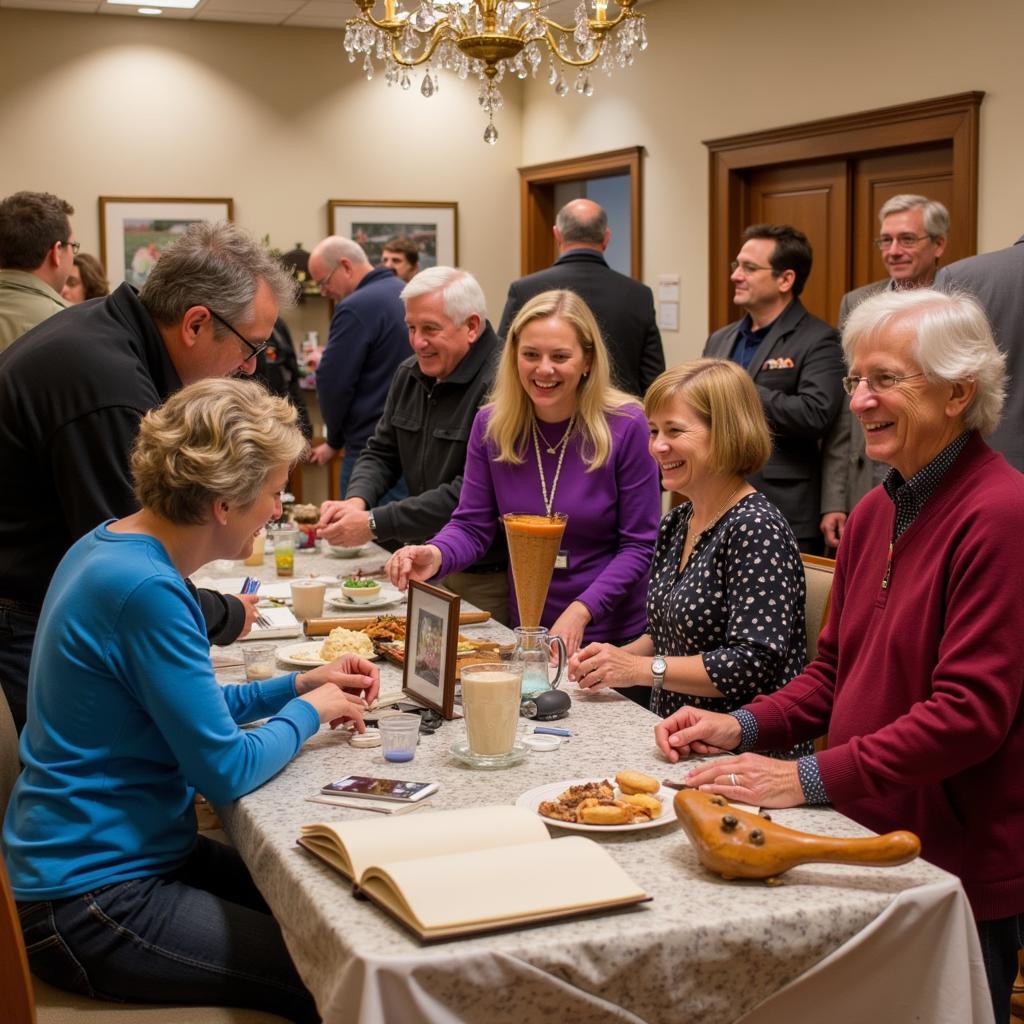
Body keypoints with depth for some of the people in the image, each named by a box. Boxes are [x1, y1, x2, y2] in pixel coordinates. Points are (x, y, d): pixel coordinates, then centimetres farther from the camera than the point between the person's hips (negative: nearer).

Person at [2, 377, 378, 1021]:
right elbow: (226, 770, -21)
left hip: (122, 852, 10)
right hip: (90, 903, -10)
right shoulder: (145, 590, -26)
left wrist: (298, 685, 8)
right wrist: (310, 710, -4)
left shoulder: (114, 547, 4)